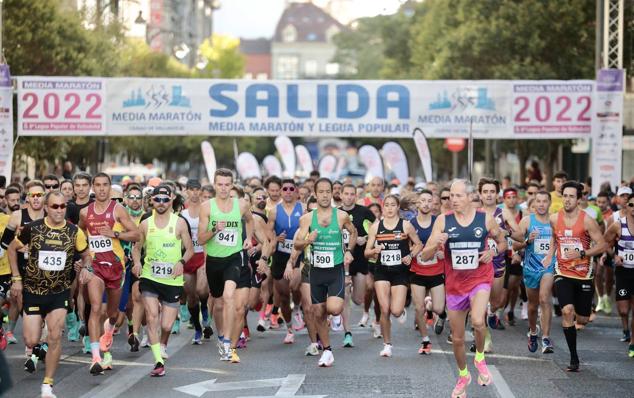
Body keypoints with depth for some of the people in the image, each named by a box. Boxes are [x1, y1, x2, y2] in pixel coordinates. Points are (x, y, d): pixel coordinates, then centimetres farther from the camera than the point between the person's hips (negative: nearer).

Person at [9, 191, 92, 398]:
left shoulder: (74, 231, -7)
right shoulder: (32, 228, -11)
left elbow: (86, 254, 9)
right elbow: (12, 248, 4)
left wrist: (85, 267, -13)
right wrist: (16, 278, -1)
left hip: (59, 292, 1)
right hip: (33, 290, -1)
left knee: (55, 337, -11)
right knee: (31, 341, -3)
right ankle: (32, 351, 37)